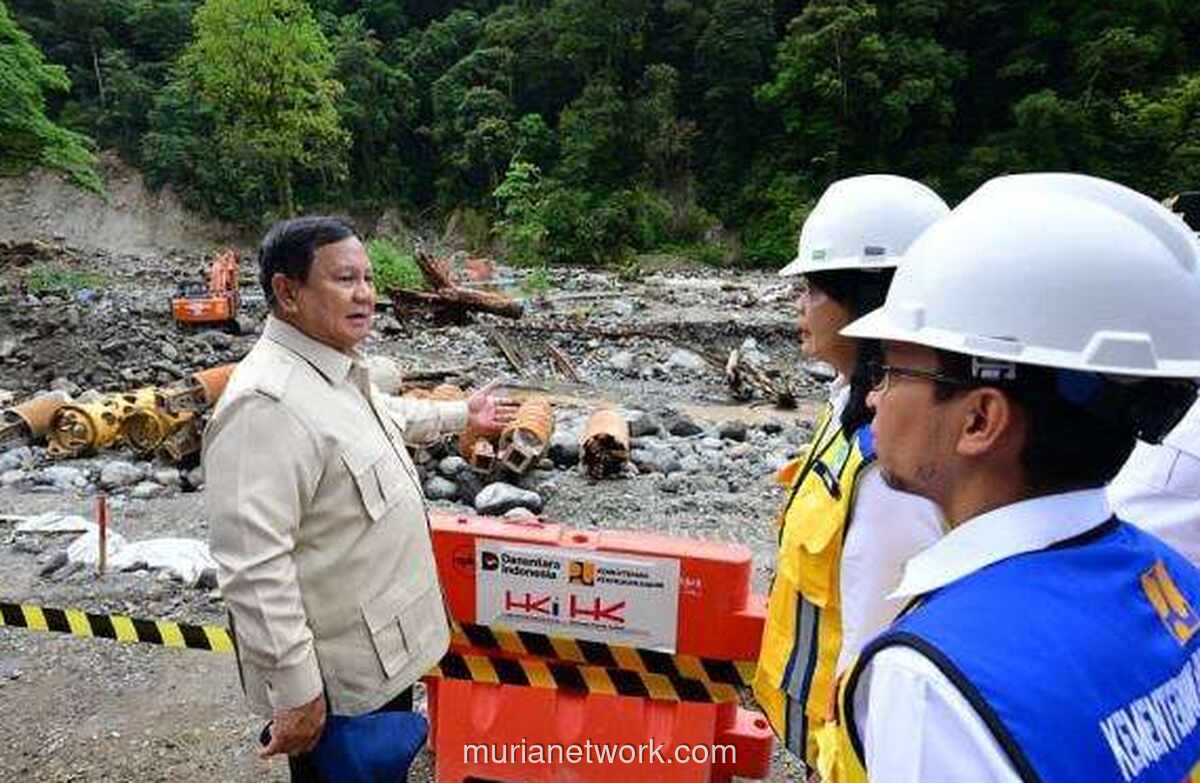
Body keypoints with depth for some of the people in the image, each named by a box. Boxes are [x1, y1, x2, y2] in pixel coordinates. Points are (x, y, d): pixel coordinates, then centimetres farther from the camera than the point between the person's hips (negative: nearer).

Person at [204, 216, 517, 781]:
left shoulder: (336, 367, 4)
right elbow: (253, 565, -30)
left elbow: (382, 415, 26)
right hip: (337, 679, -9)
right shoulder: (265, 404, -28)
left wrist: (461, 415, 33)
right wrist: (297, 693, -26)